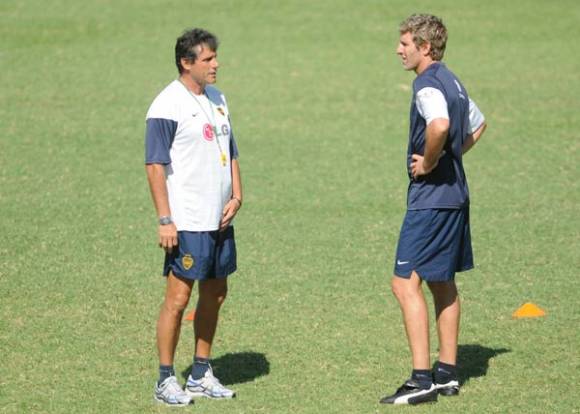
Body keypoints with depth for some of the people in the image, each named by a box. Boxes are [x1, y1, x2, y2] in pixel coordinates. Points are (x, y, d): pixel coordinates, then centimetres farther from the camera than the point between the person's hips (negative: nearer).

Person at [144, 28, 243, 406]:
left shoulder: (217, 99, 13)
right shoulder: (168, 105, -11)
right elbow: (155, 165, -13)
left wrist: (236, 196, 6)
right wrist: (165, 220, -17)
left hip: (220, 220, 8)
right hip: (187, 223, -8)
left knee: (215, 294, 12)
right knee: (178, 297, -5)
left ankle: (201, 374, 23)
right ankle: (166, 381, 4)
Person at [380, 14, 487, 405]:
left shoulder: (428, 85, -17)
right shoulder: (452, 81, 14)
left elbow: (440, 125, -37)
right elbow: (478, 125, 30)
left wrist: (428, 164, -21)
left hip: (431, 197, -10)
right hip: (455, 194, 10)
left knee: (405, 282, -9)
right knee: (442, 283, 15)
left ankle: (422, 380, -12)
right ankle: (447, 373, 20)